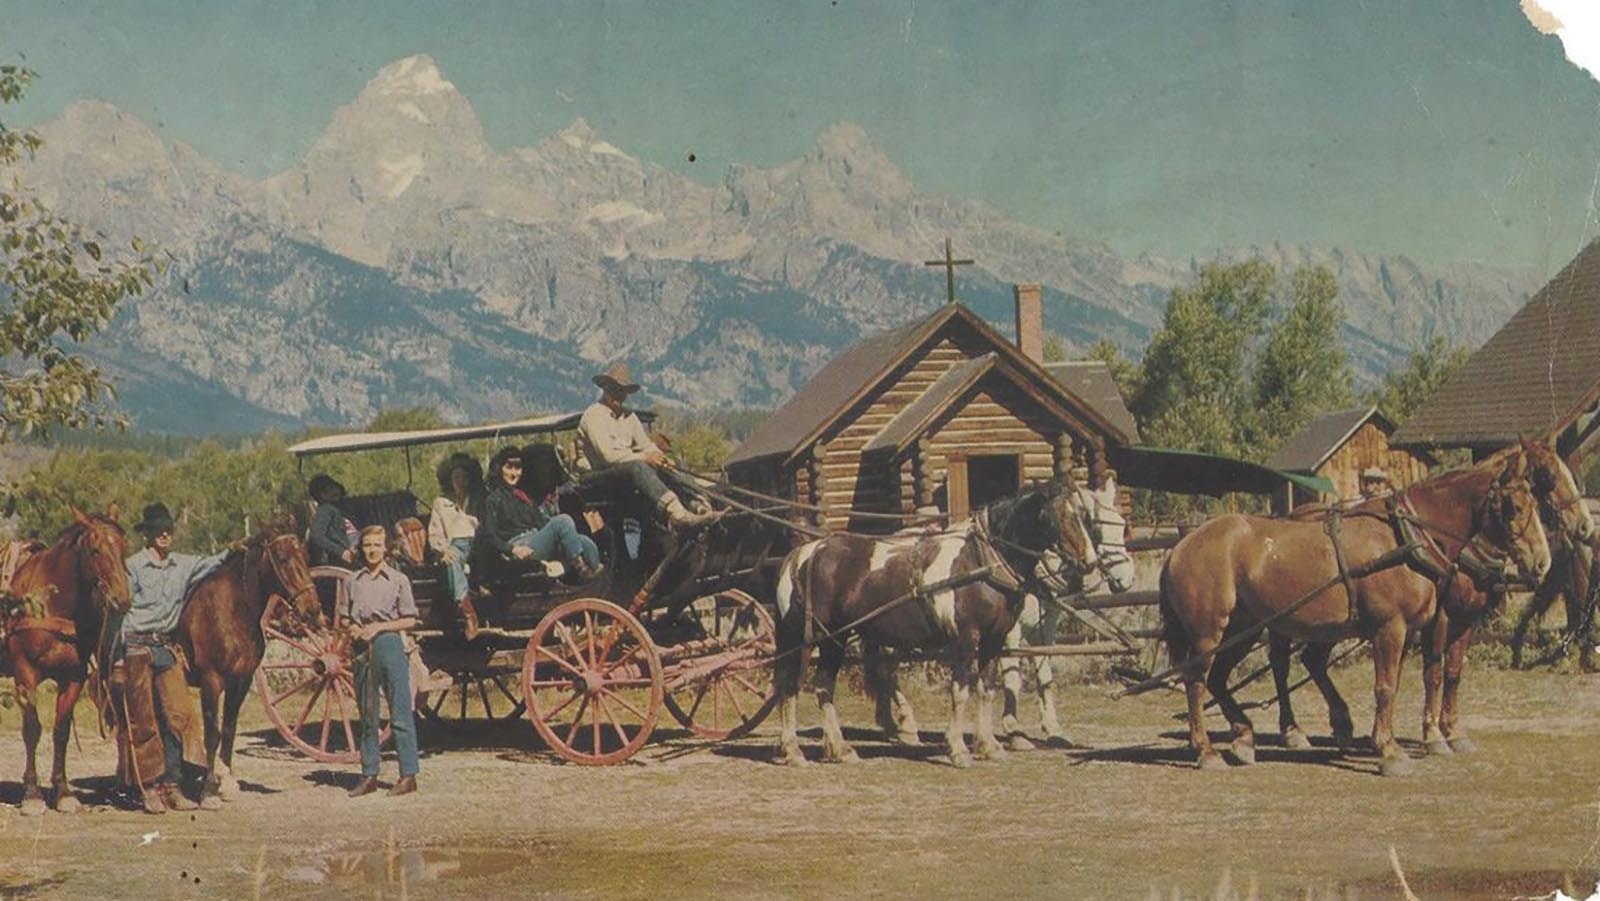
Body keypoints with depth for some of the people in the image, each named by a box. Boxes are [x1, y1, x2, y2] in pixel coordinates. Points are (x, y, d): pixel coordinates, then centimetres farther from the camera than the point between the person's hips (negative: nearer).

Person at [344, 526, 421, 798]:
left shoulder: (398, 579, 1)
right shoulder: (354, 581, 11)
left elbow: (410, 620, -1)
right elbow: (346, 618, 16)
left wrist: (379, 626, -12)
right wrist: (352, 628, -6)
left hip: (389, 645, -4)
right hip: (362, 649, 4)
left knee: (400, 714, -4)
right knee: (367, 716, 9)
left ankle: (408, 775, -1)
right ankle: (369, 776, 14)